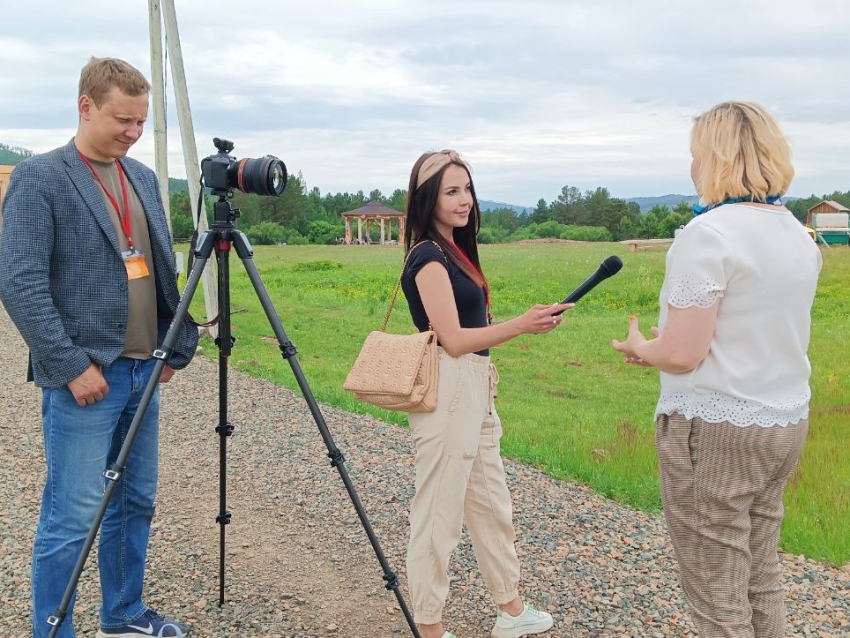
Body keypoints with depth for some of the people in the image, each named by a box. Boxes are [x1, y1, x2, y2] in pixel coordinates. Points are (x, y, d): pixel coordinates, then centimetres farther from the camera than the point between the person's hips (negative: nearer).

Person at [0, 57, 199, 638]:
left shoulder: (144, 179, 13)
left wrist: (177, 345, 11)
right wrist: (71, 366, -17)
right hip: (86, 377, -7)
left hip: (143, 371, 7)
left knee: (136, 504, 16)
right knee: (72, 518, -2)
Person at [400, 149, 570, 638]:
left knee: (492, 504, 17)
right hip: (447, 393, -10)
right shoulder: (428, 256, -14)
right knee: (439, 514, 0)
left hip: (474, 392, 10)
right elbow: (453, 339, -19)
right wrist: (521, 326, -23)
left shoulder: (455, 250, 14)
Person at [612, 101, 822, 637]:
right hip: (786, 423, 8)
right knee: (762, 585, 19)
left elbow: (681, 354, -21)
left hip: (714, 431, -8)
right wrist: (665, 345, 18)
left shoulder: (709, 233, -18)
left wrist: (640, 348, 0)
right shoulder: (798, 235, 8)